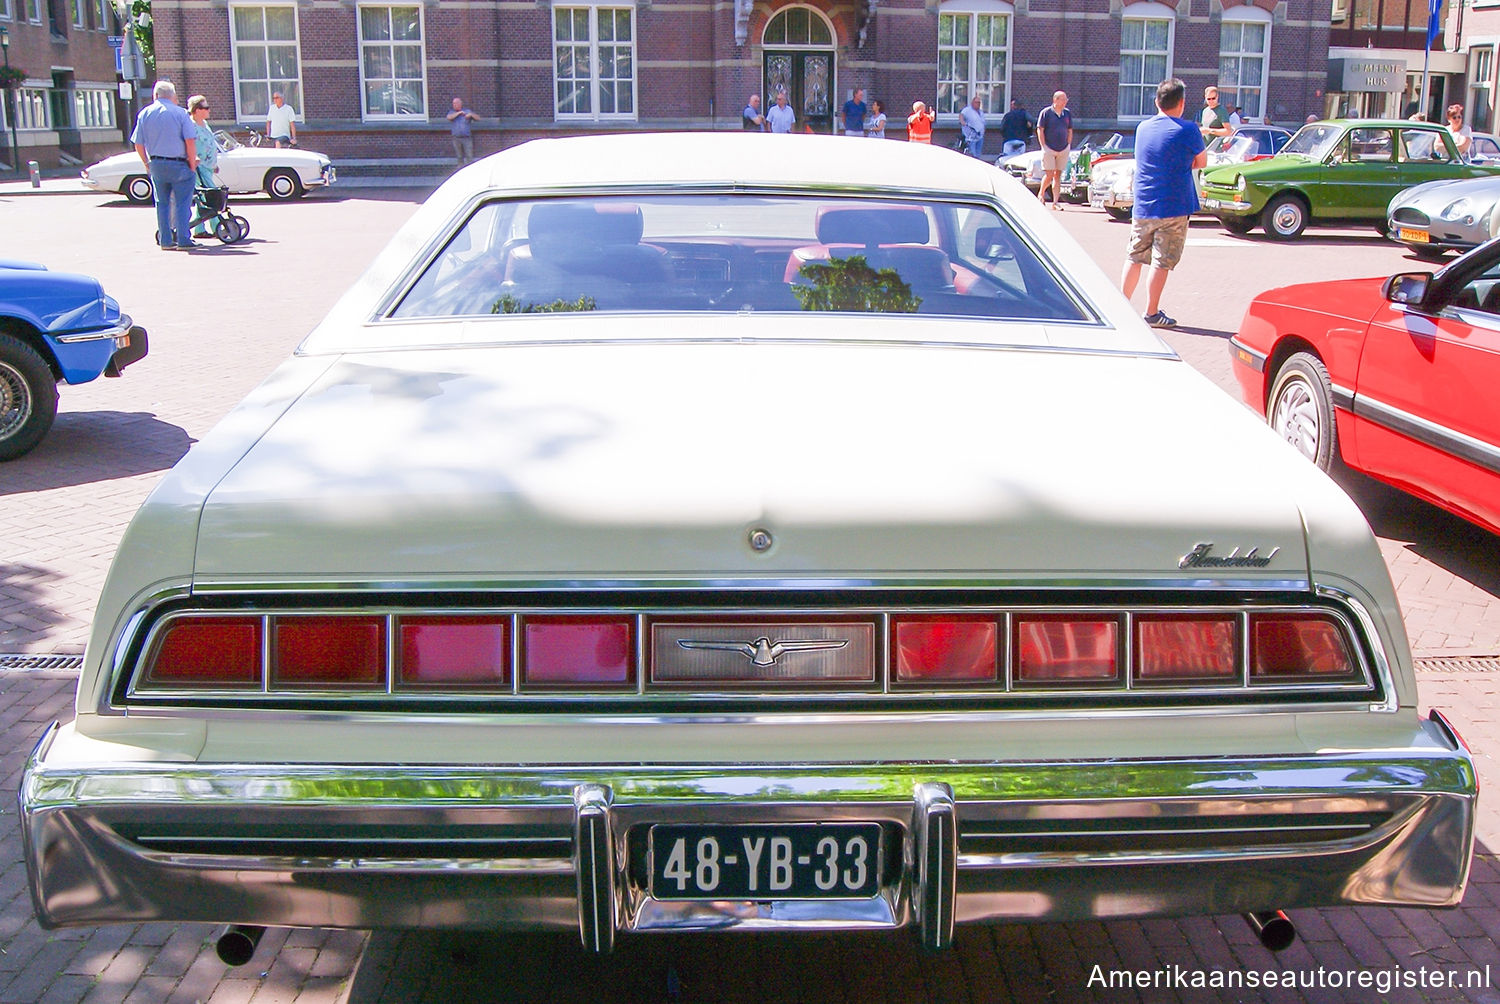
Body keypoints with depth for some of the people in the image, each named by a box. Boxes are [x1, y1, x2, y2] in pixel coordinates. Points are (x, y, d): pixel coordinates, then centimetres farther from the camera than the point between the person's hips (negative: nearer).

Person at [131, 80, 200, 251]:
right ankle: (183, 240, -1)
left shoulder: (144, 114, 5)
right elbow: (190, 141, -13)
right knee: (182, 203, 1)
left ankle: (165, 240, 13)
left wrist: (147, 163, 17)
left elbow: (138, 144, 6)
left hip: (156, 164, 4)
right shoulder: (179, 113, -6)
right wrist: (192, 165, -5)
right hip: (178, 164, -4)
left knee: (162, 203, 12)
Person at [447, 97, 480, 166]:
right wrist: (459, 113, -14)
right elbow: (449, 117, -14)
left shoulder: (467, 111, 5)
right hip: (456, 139, 2)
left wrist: (471, 114, -17)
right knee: (460, 157, 8)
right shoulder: (452, 112, 9)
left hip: (467, 138, -2)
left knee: (469, 156, -9)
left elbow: (478, 118, 1)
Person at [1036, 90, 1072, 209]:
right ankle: (1041, 194, 16)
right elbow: (1040, 130, -4)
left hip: (1063, 149, 4)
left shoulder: (1067, 113, 10)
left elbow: (1070, 131, 17)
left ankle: (1056, 202, 6)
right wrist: (1044, 146, -9)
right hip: (1049, 149, -4)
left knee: (1058, 175, 4)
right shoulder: (1046, 112, -4)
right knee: (1049, 175, -9)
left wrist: (1069, 146, 9)